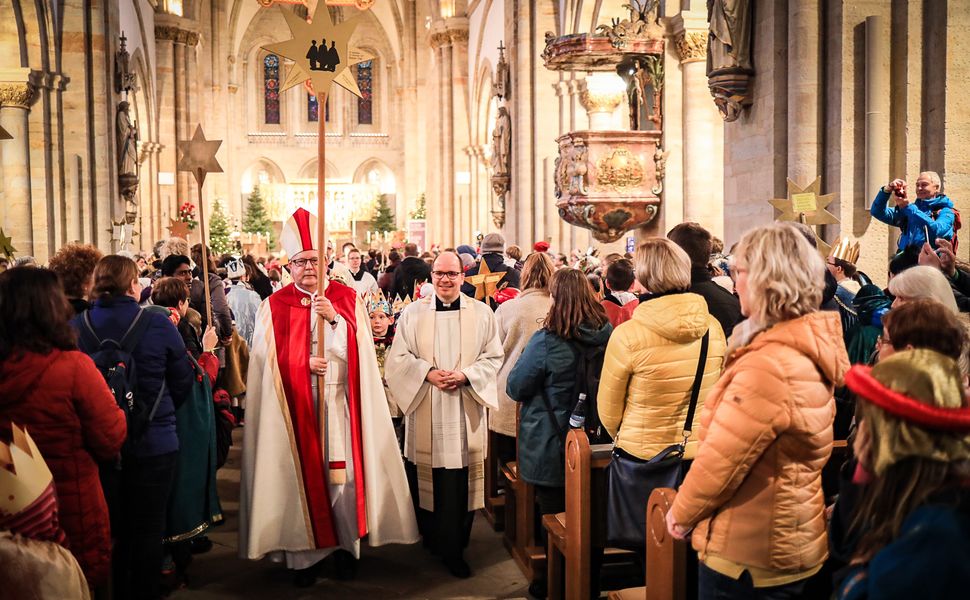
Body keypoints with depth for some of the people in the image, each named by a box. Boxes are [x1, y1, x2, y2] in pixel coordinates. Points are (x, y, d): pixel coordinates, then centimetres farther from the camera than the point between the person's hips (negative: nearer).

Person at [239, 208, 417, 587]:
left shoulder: (347, 299, 6)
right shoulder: (275, 306, 4)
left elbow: (359, 351, -3)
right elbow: (269, 359, 0)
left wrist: (334, 318, -16)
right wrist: (303, 364, -14)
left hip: (339, 406, 1)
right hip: (295, 408, 0)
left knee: (343, 476, 1)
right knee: (301, 477, 2)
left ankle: (346, 545, 16)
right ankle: (303, 553, 11)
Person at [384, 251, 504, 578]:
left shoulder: (481, 313, 5)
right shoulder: (413, 312, 5)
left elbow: (493, 356, 4)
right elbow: (398, 357, 2)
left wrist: (466, 374, -13)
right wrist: (428, 373, -13)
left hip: (465, 410, 0)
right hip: (425, 410, 0)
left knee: (460, 480, 0)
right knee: (427, 475, 5)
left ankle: (453, 549, 12)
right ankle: (432, 536, 24)